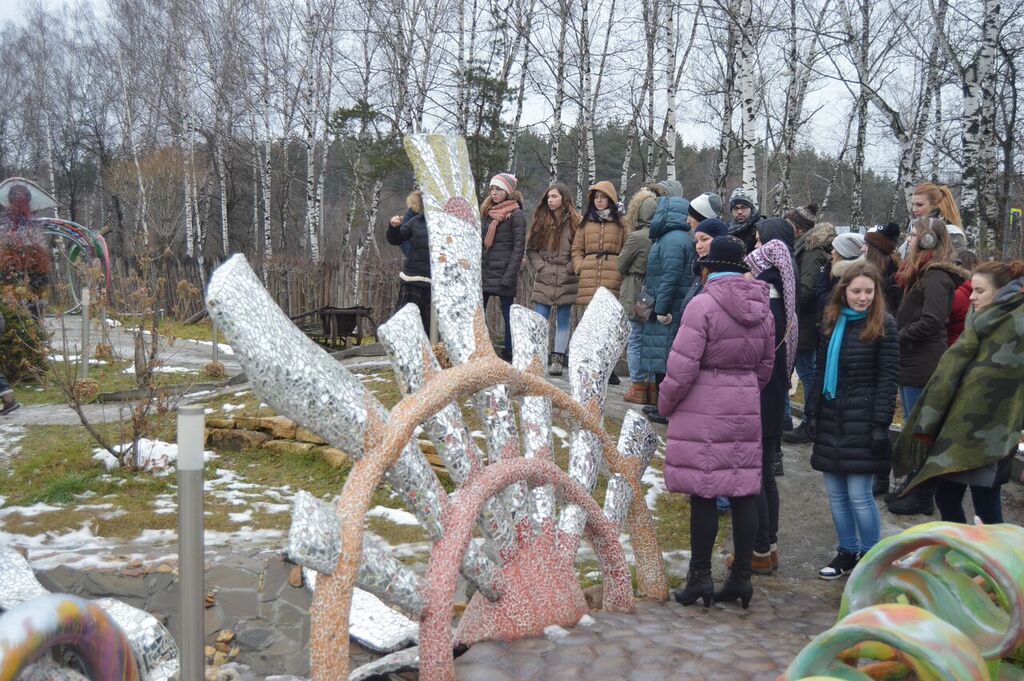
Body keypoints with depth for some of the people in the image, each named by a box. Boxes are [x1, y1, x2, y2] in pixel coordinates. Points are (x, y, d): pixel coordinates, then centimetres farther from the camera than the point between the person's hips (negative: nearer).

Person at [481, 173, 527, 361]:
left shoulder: (516, 215, -5)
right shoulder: (489, 213, 15)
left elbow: (518, 248, -10)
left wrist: (508, 277, -17)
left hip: (503, 274, -7)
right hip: (483, 273, 7)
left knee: (508, 317, 1)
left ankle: (508, 357, 6)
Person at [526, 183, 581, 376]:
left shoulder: (574, 221, 0)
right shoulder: (541, 220, 10)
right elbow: (531, 249, 10)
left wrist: (570, 269, -10)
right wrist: (539, 266, -1)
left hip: (566, 280, -2)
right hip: (544, 279, 3)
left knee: (563, 321, 4)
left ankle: (557, 360, 7)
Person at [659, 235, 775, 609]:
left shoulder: (702, 305, -13)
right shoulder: (761, 308, 9)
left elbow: (683, 365, -15)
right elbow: (766, 365, 16)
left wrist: (666, 402, -1)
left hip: (704, 410, -6)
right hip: (746, 409, 6)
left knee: (703, 493, 0)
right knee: (744, 492, 10)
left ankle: (700, 578, 7)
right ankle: (741, 577, 17)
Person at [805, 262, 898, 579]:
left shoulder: (883, 325, -6)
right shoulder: (831, 321, 10)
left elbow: (887, 379, -9)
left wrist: (880, 425, -13)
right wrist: (812, 411, 9)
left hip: (862, 420, -5)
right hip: (831, 419, 5)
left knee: (859, 495, -3)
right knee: (835, 494, 10)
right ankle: (847, 551, 25)